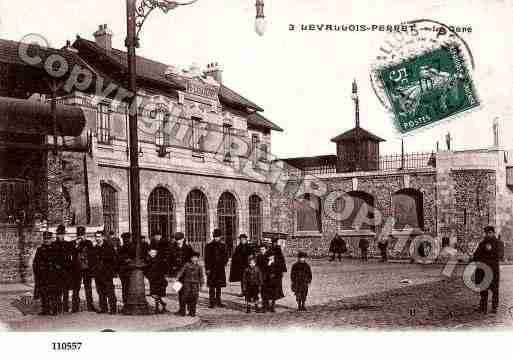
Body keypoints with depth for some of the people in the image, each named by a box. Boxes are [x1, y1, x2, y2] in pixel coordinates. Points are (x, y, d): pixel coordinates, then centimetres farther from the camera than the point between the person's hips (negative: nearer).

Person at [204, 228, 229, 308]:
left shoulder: (222, 245, 11)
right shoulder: (209, 246, -1)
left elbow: (225, 255, 19)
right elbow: (207, 258, -3)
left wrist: (224, 262, 1)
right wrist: (207, 269, -9)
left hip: (220, 269, 4)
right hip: (212, 268, -4)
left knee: (219, 286, 11)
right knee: (212, 286, -3)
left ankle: (218, 302, 19)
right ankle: (211, 302, 0)